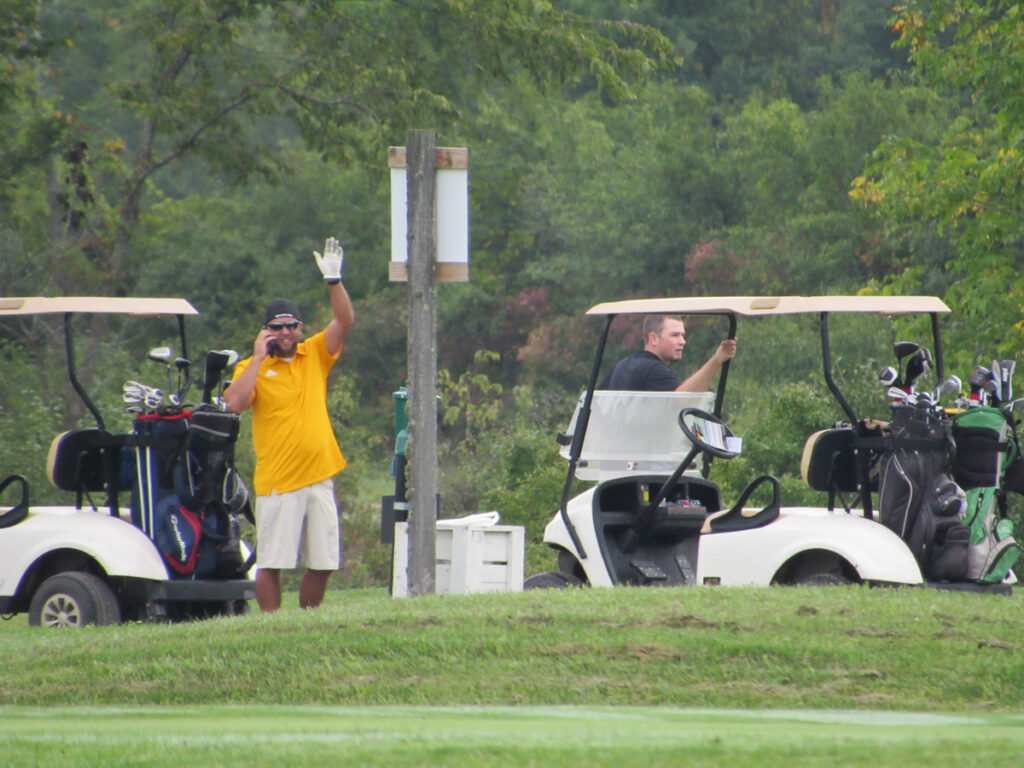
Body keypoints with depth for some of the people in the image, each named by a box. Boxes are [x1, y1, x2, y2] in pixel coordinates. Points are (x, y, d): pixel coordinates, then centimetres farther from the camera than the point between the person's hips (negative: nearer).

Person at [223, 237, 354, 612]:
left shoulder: (314, 356, 11)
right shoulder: (253, 368, 1)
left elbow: (344, 320, 2)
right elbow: (234, 403, -16)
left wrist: (333, 280, -12)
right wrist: (259, 357, -13)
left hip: (319, 478, 4)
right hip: (277, 481, -4)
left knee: (322, 562, 6)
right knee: (272, 562, -3)